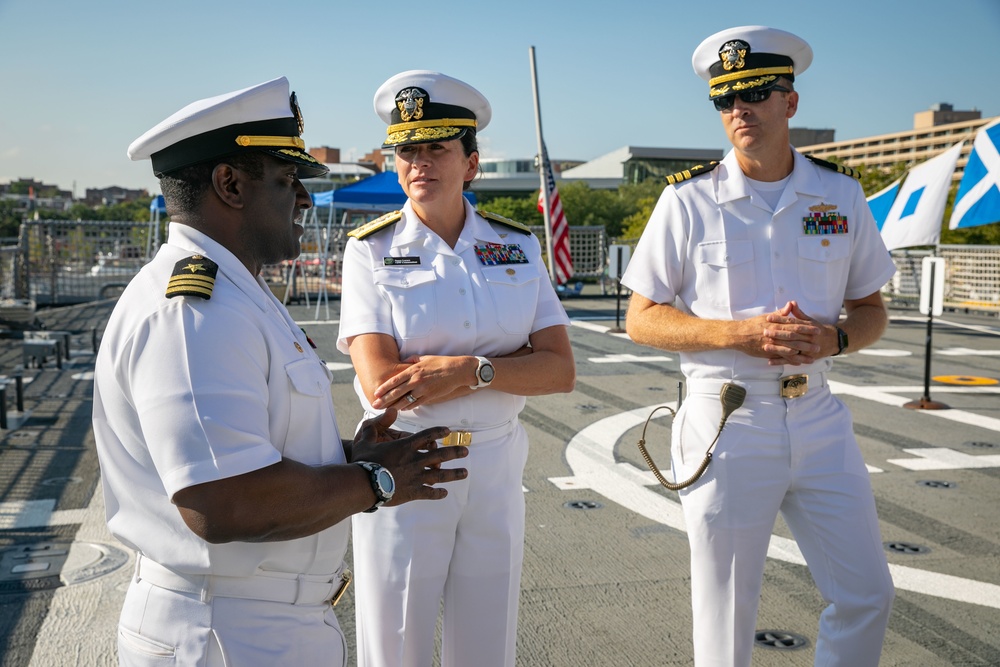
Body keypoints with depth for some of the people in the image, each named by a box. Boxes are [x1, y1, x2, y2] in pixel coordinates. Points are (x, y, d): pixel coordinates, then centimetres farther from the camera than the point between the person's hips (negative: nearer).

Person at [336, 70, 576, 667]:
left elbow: (561, 371, -4)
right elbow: (380, 383, -17)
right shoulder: (371, 251, -5)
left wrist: (470, 369, -19)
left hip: (496, 467, 3)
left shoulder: (517, 247, 3)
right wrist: (515, 363, -15)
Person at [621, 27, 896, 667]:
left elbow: (872, 310, 12)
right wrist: (739, 333, -18)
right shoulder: (688, 199, -5)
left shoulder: (841, 195, 4)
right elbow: (642, 319, -3)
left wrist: (834, 338, -12)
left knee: (868, 597, 11)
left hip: (817, 416, 4)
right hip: (726, 419, -3)